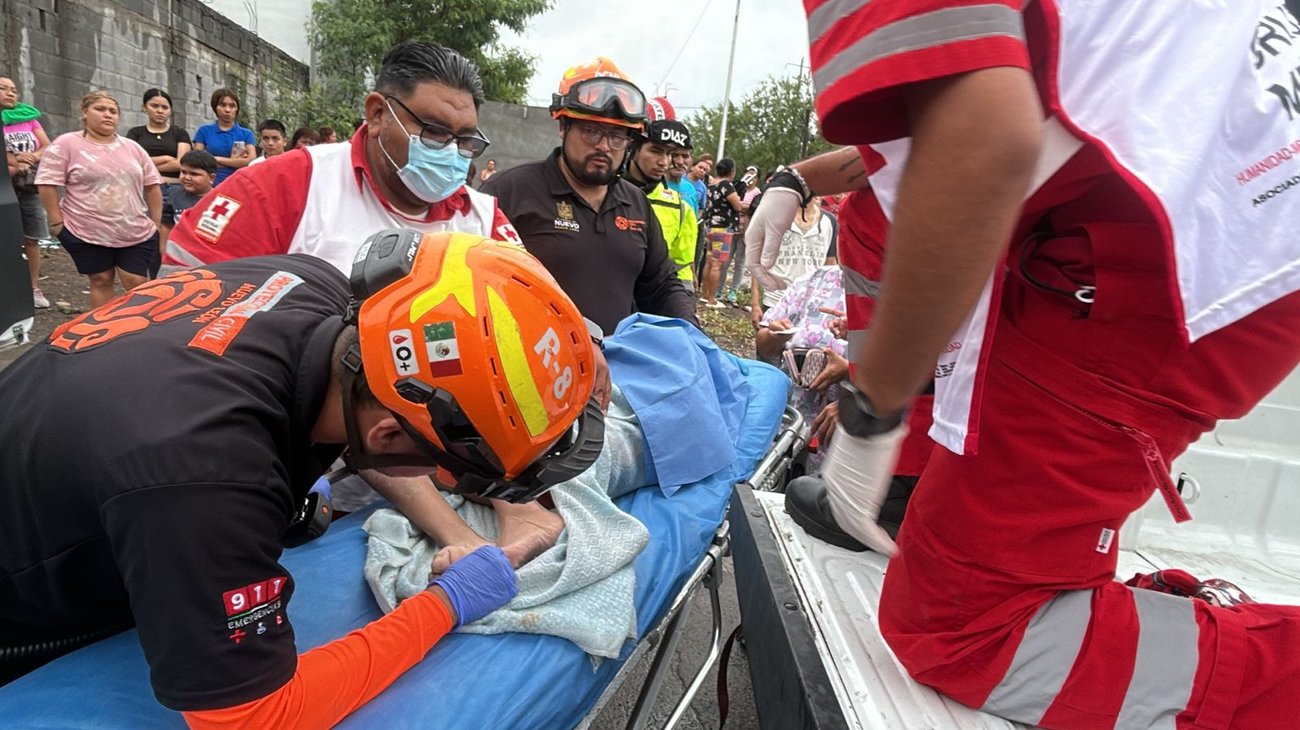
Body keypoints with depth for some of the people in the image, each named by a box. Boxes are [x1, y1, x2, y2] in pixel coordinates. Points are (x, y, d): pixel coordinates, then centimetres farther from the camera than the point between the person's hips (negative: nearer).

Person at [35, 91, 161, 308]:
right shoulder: (66, 144, -3)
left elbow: (152, 186, 12)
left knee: (137, 286, 0)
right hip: (87, 233, -2)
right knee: (101, 282, 8)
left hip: (136, 233, 2)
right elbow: (47, 184, -5)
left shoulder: (133, 148, 10)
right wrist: (57, 222, -8)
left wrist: (156, 223, 7)